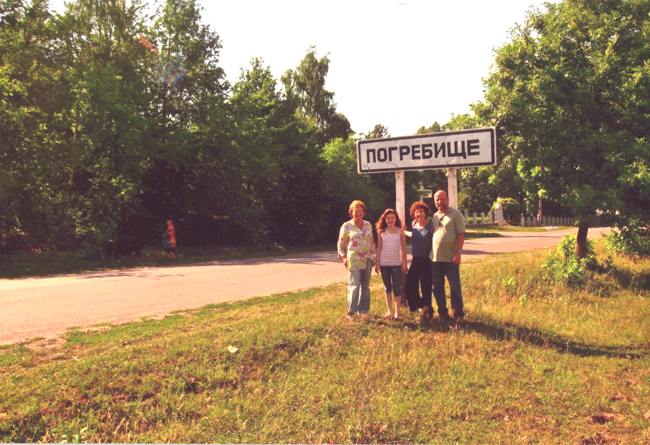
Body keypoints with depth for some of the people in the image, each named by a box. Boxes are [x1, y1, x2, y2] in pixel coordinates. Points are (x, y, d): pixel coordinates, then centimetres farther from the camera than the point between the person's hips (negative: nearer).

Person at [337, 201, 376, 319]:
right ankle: (351, 311, 2)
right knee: (354, 285, -7)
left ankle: (363, 309, 16)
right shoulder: (347, 226, 2)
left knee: (365, 285, 6)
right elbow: (341, 244, 6)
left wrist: (372, 254, 13)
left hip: (367, 259, 4)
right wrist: (344, 257, -5)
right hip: (354, 260, -4)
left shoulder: (368, 225, 14)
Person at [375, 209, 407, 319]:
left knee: (397, 289, -3)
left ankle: (397, 312, 7)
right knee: (387, 288, 9)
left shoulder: (400, 231, 3)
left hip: (396, 264, -2)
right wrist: (377, 263, 3)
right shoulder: (381, 232, 6)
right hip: (384, 263, 2)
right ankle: (390, 312, 17)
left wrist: (404, 263, 2)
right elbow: (379, 248, 8)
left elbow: (403, 248, 5)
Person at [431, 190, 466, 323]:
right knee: (437, 287, 9)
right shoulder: (434, 216, 16)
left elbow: (461, 234, -7)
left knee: (455, 287, -1)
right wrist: (430, 252, 12)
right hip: (435, 257, 5)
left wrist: (458, 252, -16)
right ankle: (442, 313, 20)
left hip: (450, 258, -5)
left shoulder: (456, 214, -1)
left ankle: (459, 314, 9)